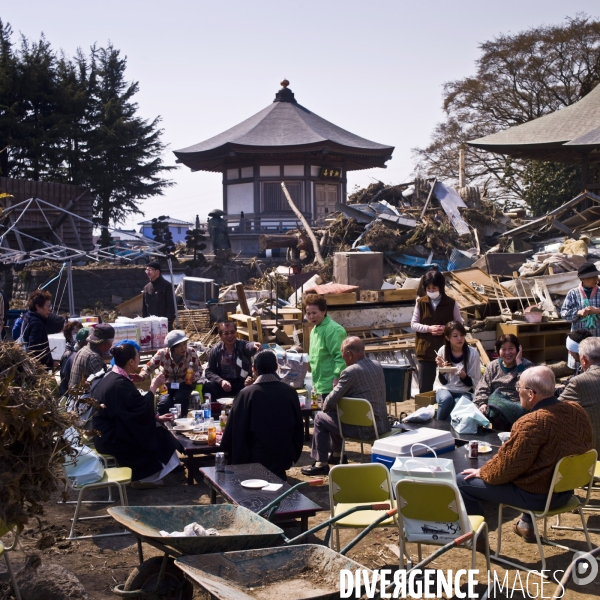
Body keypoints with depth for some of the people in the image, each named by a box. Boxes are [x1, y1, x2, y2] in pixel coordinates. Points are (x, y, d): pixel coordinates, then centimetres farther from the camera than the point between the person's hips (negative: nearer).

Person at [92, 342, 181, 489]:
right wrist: (154, 387, -11)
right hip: (111, 438, -10)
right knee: (158, 436, 1)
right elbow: (142, 409, -23)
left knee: (156, 427, 10)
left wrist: (157, 417, 8)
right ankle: (143, 477, 17)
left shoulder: (114, 378, 6)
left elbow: (134, 410, 13)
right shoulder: (120, 384, -26)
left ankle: (145, 474, 17)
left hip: (110, 431, 10)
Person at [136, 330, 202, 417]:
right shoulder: (162, 354, -20)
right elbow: (148, 367, -7)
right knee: (164, 404, -27)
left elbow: (199, 370, -6)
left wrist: (194, 376, -30)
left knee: (180, 400, -30)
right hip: (167, 384, 0)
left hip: (185, 384, 0)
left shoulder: (191, 352, -18)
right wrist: (141, 376, -29)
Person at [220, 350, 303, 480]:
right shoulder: (290, 392, -4)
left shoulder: (246, 394, -14)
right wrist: (294, 455, 18)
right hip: (284, 458, 4)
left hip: (256, 459, -3)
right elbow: (298, 427, 5)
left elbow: (235, 431, -9)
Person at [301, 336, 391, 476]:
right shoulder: (377, 366, 6)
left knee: (320, 418, 9)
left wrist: (325, 406, 8)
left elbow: (331, 402, -17)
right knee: (336, 414, 29)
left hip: (365, 429, -8)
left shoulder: (350, 372, -19)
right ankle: (336, 455, 41)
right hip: (382, 423, 8)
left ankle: (321, 464, 14)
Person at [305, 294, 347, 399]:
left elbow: (340, 356, -19)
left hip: (330, 386, -9)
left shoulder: (333, 330, -13)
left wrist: (337, 378, -24)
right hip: (320, 386, 9)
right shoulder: (314, 330, 17)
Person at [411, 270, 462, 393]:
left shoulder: (451, 304, -2)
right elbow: (413, 324, 4)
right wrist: (429, 328, -13)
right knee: (424, 388, 5)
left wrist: (446, 328, -14)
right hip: (425, 351, 1)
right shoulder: (421, 302, 1)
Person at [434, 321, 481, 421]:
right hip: (444, 389, 1)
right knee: (446, 399, -34)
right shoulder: (443, 351, -3)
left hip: (464, 391, -1)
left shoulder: (472, 353, -6)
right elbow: (442, 382, 3)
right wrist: (441, 369, -17)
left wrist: (464, 376, -22)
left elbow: (474, 383, -2)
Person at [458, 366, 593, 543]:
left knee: (462, 481, 1)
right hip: (566, 491, 8)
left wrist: (482, 472, -2)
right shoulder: (577, 411, -6)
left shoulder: (531, 423, -29)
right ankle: (527, 524, 43)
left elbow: (506, 467, -22)